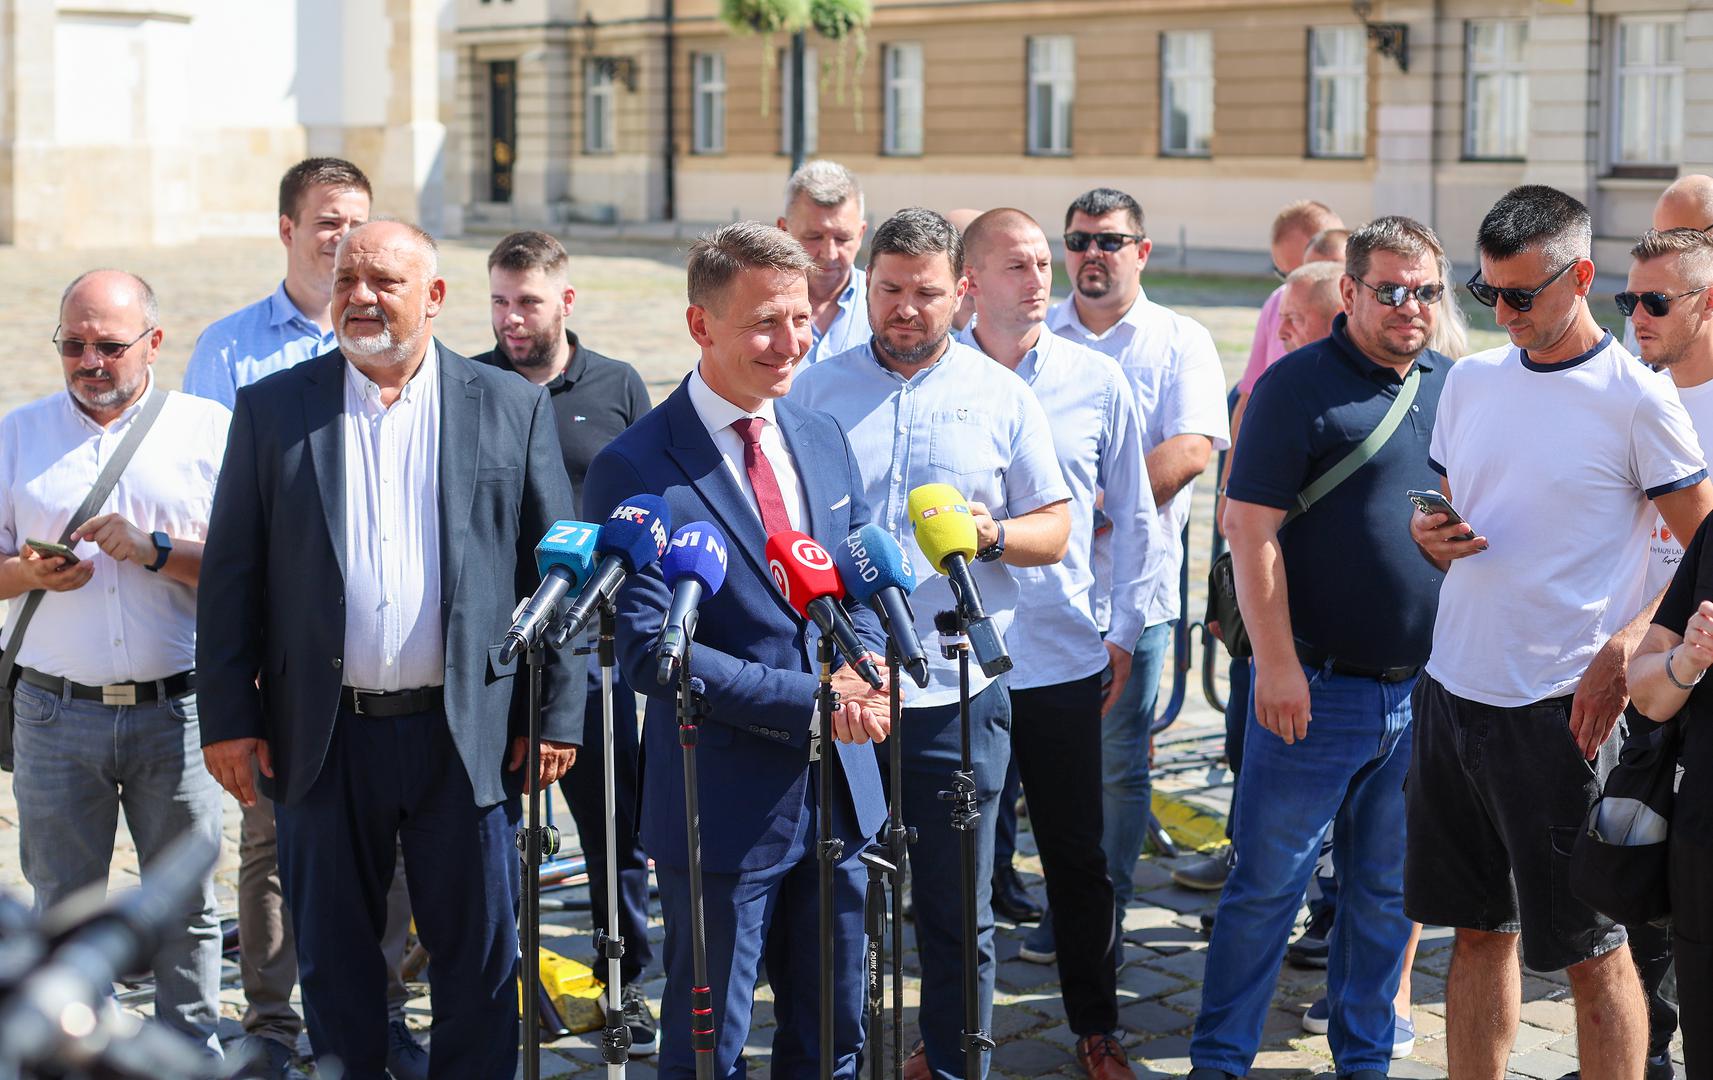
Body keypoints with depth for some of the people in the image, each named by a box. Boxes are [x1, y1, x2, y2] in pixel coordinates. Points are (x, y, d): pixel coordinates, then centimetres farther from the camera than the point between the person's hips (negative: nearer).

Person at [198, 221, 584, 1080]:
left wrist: (557, 715, -2)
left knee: (480, 956, 7)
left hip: (467, 735, -1)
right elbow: (231, 574, 4)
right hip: (324, 739, 1)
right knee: (333, 957, 12)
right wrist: (228, 716, -2)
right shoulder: (272, 409, 4)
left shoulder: (513, 409, 2)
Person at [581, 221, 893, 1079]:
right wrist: (809, 701, -21)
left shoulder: (825, 443, 8)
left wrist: (864, 671, -9)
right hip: (723, 806, -6)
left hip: (838, 790, 6)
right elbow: (648, 651, -18)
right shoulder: (636, 469, -13)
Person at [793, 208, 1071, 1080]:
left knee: (957, 910, 8)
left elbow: (1055, 529, 8)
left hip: (958, 693, 0)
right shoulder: (815, 390, 7)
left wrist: (993, 534, -12)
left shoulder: (1003, 398, 6)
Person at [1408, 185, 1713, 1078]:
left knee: (1591, 949, 3)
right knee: (1479, 930, 14)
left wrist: (1622, 653, -19)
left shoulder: (1635, 399, -8)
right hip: (1452, 688, 6)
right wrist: (1428, 535, -3)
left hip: (1559, 708, -6)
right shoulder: (1471, 380, 10)